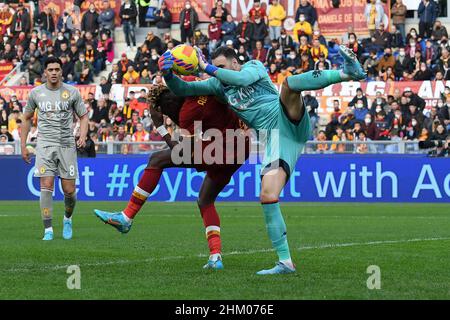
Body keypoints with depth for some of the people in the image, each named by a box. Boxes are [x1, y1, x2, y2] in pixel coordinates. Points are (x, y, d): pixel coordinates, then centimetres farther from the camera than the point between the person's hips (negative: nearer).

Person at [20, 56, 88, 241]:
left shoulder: (72, 92, 3)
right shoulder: (36, 93, 5)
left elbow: (83, 116, 9)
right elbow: (27, 118, 16)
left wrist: (82, 136, -9)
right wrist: (23, 145, 11)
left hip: (67, 145, 0)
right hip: (45, 145, 0)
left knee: (69, 191, -1)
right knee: (46, 186, -13)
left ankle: (68, 219, 29)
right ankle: (48, 230, -10)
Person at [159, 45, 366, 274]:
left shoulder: (254, 66, 10)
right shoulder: (219, 84, 24)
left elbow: (243, 79, -13)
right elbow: (182, 89, 23)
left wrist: (208, 68, -9)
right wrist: (168, 74, 3)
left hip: (288, 120, -4)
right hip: (275, 137, 4)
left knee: (288, 84, -34)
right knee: (268, 197, -13)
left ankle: (348, 73, -53)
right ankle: (285, 262, -12)